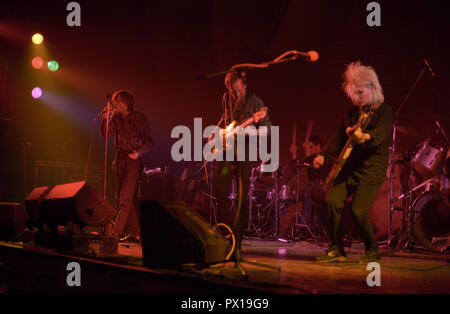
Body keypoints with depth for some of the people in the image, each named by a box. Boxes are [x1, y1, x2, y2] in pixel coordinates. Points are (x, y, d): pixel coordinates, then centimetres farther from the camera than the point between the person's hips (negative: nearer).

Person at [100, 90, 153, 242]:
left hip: (133, 159, -7)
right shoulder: (116, 118, 12)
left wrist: (138, 152, -18)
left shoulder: (140, 117, -2)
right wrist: (106, 117, -12)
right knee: (121, 197, 8)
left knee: (125, 198, -12)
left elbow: (149, 141, -3)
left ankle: (116, 232, -14)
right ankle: (135, 232, 15)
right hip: (120, 159, 7)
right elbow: (106, 134, -1)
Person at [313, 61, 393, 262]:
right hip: (348, 168, 6)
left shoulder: (384, 112, -4)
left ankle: (372, 251, 7)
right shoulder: (352, 113, 17)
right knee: (332, 201, -12)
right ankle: (336, 250, 3)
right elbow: (339, 139, 21)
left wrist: (365, 137, -46)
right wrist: (324, 156, 4)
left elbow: (380, 136, -23)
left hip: (371, 170, -6)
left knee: (359, 210, -18)